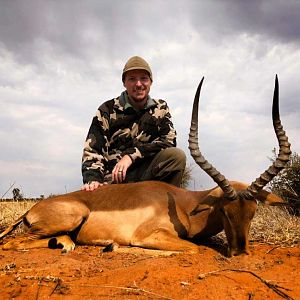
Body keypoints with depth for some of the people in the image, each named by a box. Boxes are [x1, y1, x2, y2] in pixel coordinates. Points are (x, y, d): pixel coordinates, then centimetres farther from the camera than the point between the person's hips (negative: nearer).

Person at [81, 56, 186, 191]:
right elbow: (92, 150, -4)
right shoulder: (107, 110, 1)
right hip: (113, 180, -2)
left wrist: (131, 155, -16)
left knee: (177, 156, -24)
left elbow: (168, 141, -5)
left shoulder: (161, 108, 9)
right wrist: (92, 179, -23)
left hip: (147, 174, 2)